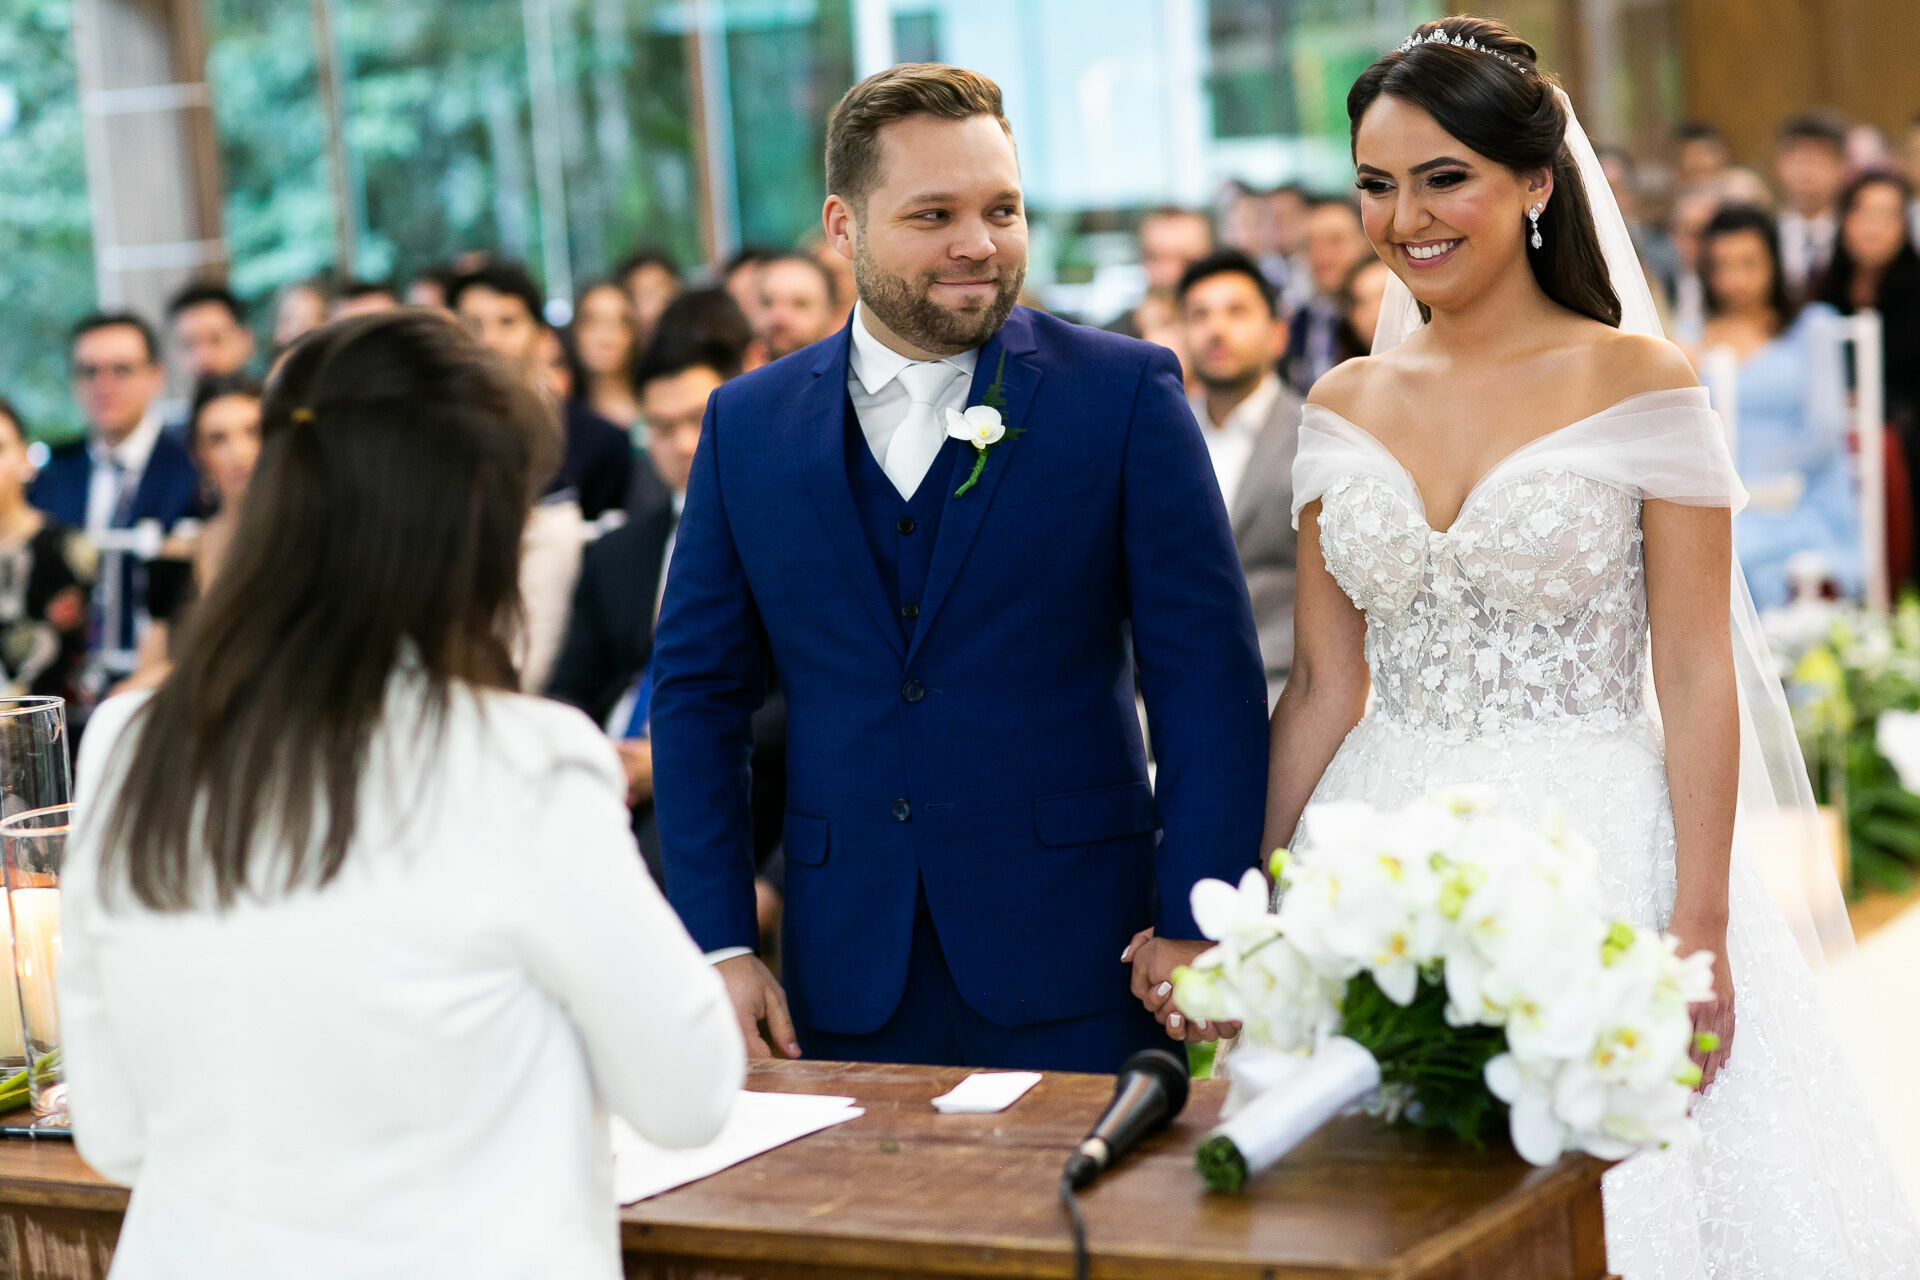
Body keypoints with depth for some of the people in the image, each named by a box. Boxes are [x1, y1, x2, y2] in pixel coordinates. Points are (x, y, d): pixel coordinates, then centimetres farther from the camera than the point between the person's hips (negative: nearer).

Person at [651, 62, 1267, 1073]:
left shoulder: (1125, 393, -2)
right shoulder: (747, 424, 6)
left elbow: (1207, 674, -4)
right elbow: (699, 691, 8)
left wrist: (1198, 921, -10)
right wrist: (720, 942, 1)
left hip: (1074, 963, -2)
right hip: (846, 980, 2)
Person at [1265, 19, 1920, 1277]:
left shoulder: (1639, 381, -5)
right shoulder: (1342, 407, 7)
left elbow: (1698, 680, -8)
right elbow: (1323, 685, 9)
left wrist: (1699, 932, -14)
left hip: (1590, 855, -4)